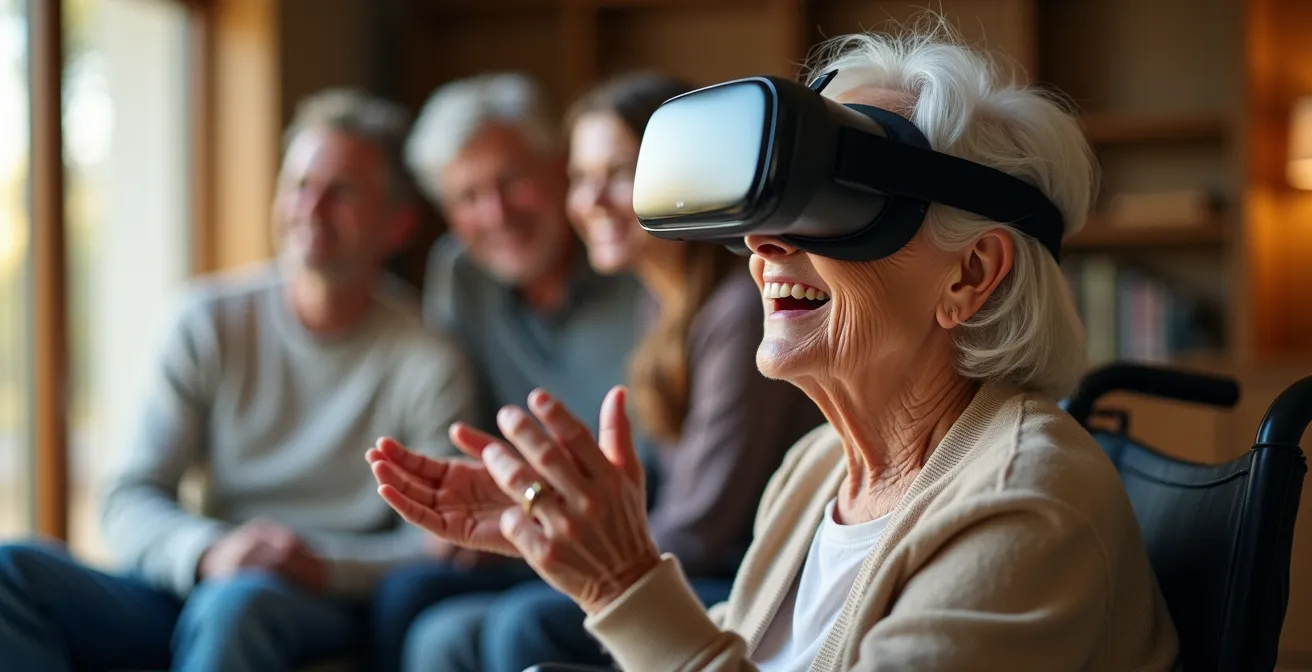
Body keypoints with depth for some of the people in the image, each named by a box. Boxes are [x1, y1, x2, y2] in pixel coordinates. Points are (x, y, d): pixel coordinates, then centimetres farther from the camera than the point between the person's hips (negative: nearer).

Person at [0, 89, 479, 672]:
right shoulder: (210, 322, 6)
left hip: (335, 611, -4)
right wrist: (208, 552, -20)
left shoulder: (427, 361, -3)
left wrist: (326, 564, -23)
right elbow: (130, 501, 2)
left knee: (237, 603, -38)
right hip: (192, 589, 4)